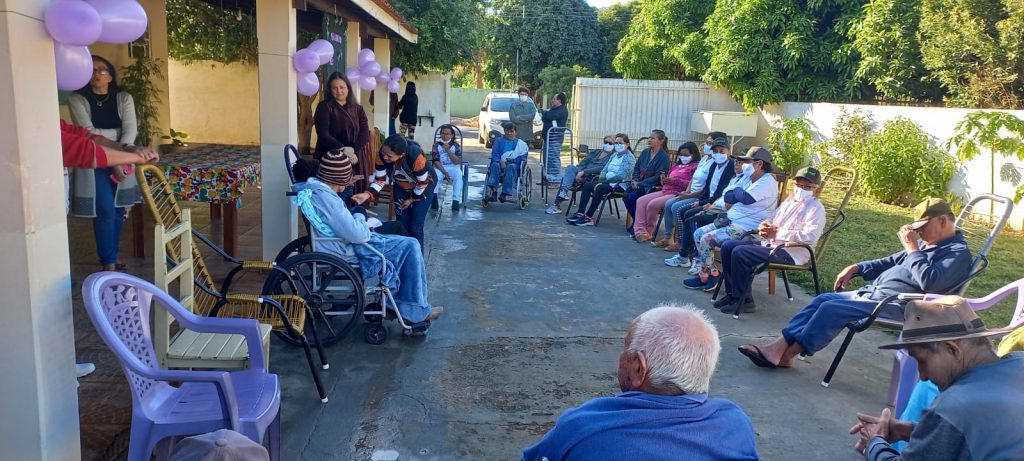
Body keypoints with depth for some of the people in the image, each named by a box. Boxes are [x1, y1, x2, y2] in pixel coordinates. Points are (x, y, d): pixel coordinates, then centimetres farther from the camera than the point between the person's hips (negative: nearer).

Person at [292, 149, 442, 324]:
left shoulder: (314, 186, 3)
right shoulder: (325, 198, -28)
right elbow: (358, 235, -30)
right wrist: (359, 215, -10)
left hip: (343, 242, 11)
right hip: (349, 251, -10)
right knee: (410, 247, -7)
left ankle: (397, 301, 22)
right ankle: (417, 311, 3)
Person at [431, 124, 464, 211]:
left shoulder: (456, 146, 4)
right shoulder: (436, 145, 2)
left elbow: (458, 162, -7)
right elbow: (436, 162, -7)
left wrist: (448, 150, -16)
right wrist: (445, 173, -20)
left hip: (453, 168, 0)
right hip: (440, 168, 0)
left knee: (458, 174, -33)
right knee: (435, 173, -34)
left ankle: (455, 200, -37)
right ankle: (434, 197, -39)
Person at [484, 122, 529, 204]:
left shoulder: (520, 143, 13)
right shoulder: (498, 141, 18)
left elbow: (522, 159, 1)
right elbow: (494, 155, 6)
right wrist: (500, 162, -17)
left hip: (514, 165, -1)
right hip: (500, 164, 1)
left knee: (511, 167, -36)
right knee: (495, 165, -33)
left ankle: (505, 193, -44)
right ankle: (493, 191, -47)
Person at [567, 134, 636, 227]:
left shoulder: (629, 157, -7)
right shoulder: (614, 155, 19)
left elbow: (622, 175, -18)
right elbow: (605, 169, 18)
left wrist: (605, 180, -20)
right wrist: (601, 178, -4)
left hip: (619, 184, -8)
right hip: (607, 181, 8)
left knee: (600, 188, -33)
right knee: (587, 185, -14)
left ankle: (588, 218, -31)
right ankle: (580, 213, -21)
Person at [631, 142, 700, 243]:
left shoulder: (695, 166, -4)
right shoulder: (677, 165, 23)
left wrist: (675, 181, -20)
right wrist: (664, 179, 7)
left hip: (677, 194, -9)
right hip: (664, 191, 9)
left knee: (652, 204, -25)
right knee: (640, 201, -4)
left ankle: (648, 231, -2)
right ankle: (640, 231, -12)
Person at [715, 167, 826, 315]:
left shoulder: (815, 208, -9)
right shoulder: (790, 200, 18)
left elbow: (810, 236, -23)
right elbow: (773, 219, 27)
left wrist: (778, 233, -21)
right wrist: (765, 226, 1)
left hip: (791, 252, -9)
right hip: (770, 244, 9)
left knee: (740, 253, -26)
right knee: (728, 246, -2)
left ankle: (742, 300, -14)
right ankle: (732, 293, 2)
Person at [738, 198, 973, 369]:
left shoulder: (958, 253, -8)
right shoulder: (927, 244, 21)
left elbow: (930, 282, -25)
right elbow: (892, 262, 29)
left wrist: (912, 248, -17)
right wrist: (856, 268, 18)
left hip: (896, 305, -10)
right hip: (874, 292, 10)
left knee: (831, 309, -23)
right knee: (822, 300, -4)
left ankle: (786, 355, -16)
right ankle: (778, 346, -14)